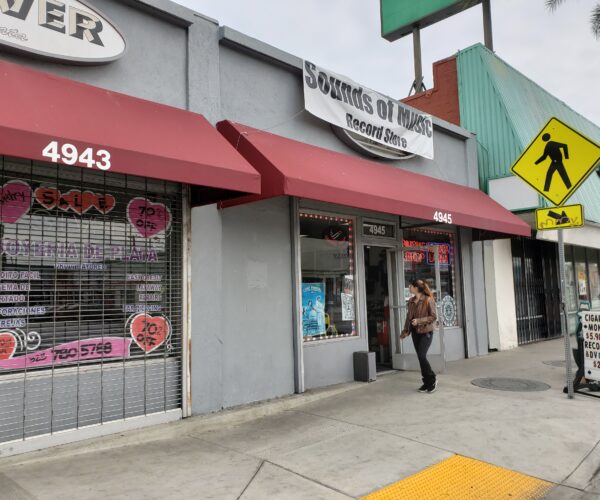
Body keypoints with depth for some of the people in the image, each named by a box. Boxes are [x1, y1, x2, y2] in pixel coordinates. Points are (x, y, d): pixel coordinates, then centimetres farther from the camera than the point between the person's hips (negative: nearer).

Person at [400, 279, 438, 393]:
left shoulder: (428, 300, -10)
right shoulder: (411, 301, 9)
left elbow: (433, 316, -11)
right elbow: (409, 316, 14)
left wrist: (419, 320, -20)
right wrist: (405, 331, 7)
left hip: (426, 332, -6)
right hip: (415, 332, 6)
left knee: (422, 356, -13)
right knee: (420, 358, 6)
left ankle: (432, 379, 8)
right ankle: (427, 383, 16)